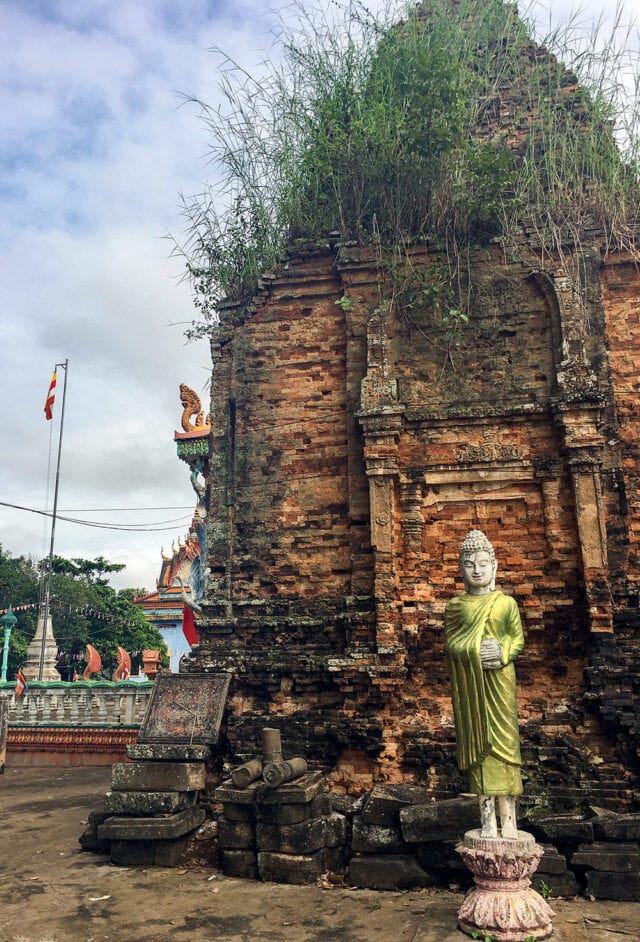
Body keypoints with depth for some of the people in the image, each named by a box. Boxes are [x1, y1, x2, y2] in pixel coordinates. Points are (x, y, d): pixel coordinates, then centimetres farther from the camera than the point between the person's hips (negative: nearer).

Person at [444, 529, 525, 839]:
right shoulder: (455, 606, 7)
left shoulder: (506, 603, 3)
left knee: (502, 740, -1)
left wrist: (503, 653, -14)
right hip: (468, 685, 1)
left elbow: (518, 639, 5)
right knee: (476, 743, 2)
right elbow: (449, 644, 5)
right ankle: (487, 817, 10)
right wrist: (474, 650, -13)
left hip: (498, 681, -1)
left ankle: (508, 819, 7)